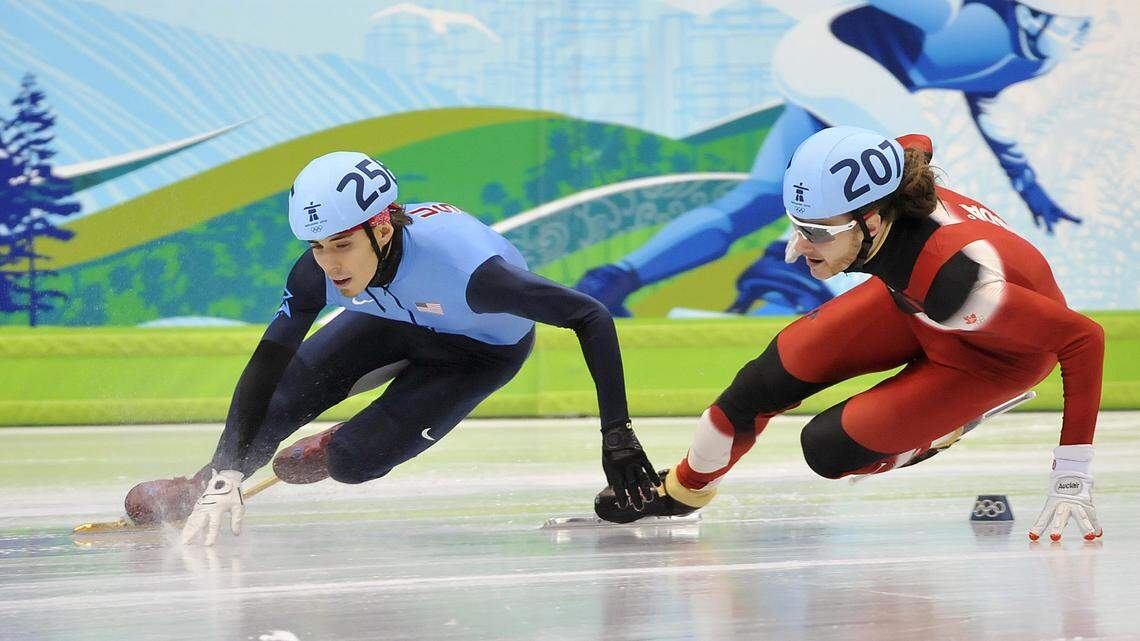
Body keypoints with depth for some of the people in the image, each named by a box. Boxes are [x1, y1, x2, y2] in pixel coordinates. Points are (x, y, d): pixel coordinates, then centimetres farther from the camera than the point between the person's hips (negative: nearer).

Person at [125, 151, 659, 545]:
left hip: (484, 349, -4)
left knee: (353, 461, -16)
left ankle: (331, 452, 21)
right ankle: (208, 485, 17)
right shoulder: (318, 273, -31)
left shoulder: (462, 265, -44)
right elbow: (265, 366, -22)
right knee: (280, 398, -12)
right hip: (397, 318, 4)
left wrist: (617, 435, -40)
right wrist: (225, 481, -31)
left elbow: (591, 318, -38)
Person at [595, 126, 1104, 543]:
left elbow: (1083, 338, -38)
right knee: (778, 371, -3)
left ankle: (950, 426, 11)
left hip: (999, 352, -6)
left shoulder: (955, 277, -44)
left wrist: (1073, 472, -35)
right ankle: (684, 487, 21)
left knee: (829, 448, -14)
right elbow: (915, 147, 0)